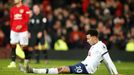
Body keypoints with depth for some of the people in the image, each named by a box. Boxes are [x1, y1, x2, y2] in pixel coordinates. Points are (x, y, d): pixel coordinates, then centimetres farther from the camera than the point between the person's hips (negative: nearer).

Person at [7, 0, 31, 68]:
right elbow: (11, 20, 15)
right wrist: (11, 28, 12)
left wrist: (21, 25, -21)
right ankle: (13, 62, 0)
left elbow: (27, 19, -9)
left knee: (24, 46, 1)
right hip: (14, 31, 4)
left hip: (23, 30, -4)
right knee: (13, 46, -1)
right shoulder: (12, 9, 10)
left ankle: (26, 61, 20)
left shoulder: (25, 8, -4)